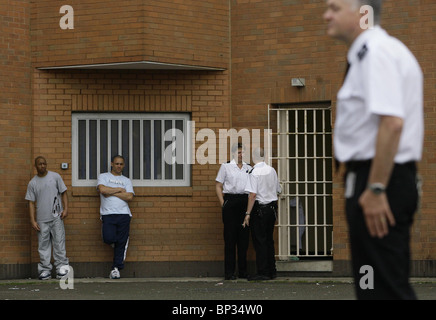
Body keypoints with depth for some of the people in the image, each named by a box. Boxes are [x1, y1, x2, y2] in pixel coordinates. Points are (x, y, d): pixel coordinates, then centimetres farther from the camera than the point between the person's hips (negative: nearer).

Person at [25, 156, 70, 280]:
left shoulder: (55, 177, 6)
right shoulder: (32, 183, 7)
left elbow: (63, 193, 8)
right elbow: (31, 202, 6)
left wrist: (65, 209, -4)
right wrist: (32, 220, -1)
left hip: (56, 217, -1)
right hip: (42, 219, 1)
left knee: (59, 243, -4)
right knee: (43, 245, 1)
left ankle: (62, 267, -1)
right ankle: (45, 269, 5)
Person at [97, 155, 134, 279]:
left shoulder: (126, 180, 19)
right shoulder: (103, 177, 13)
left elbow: (129, 196, 2)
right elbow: (102, 189, -8)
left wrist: (111, 193, -3)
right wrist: (119, 190, 0)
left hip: (124, 214, 2)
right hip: (108, 213, -2)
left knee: (121, 243, -3)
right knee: (108, 238, -21)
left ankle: (116, 268, 5)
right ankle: (115, 243, 16)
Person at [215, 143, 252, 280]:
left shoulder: (249, 168, 14)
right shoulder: (226, 167, 4)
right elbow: (218, 186, 3)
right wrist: (223, 204, -6)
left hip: (245, 201, 3)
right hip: (230, 200, -3)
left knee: (244, 236, 4)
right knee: (230, 237, -4)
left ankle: (243, 271, 10)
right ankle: (229, 272, -1)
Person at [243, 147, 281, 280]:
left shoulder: (255, 172, -14)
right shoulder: (272, 170, 6)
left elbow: (253, 194, -18)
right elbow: (278, 190, 14)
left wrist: (248, 213, -16)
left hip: (259, 208, -7)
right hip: (272, 207, 7)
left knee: (259, 240, -3)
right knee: (269, 239, 14)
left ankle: (263, 272, -3)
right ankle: (272, 271, 17)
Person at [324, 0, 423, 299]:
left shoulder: (377, 52, -16)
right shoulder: (371, 51, 16)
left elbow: (392, 123, -26)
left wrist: (375, 189, -25)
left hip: (380, 179, -11)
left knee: (386, 287, -8)